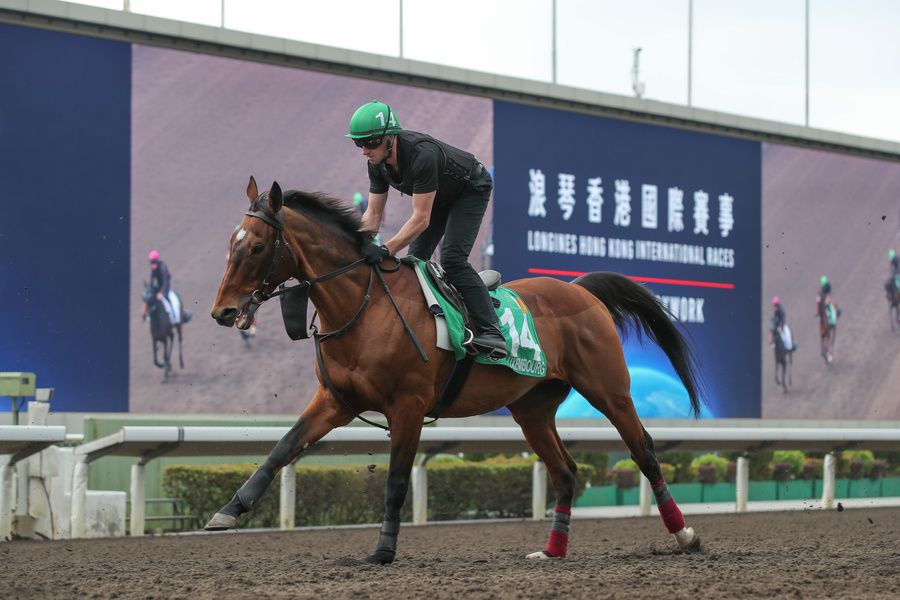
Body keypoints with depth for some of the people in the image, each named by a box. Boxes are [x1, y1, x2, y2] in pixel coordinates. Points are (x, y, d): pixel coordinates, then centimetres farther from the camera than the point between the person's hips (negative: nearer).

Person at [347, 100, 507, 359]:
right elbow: (373, 214, -11)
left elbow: (421, 219, -40)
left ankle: (490, 331, -29)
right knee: (415, 258, 3)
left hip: (472, 190, -9)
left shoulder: (422, 155, -41)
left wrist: (385, 250, -46)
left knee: (452, 258, -25)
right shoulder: (377, 163, -15)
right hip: (439, 196, 9)